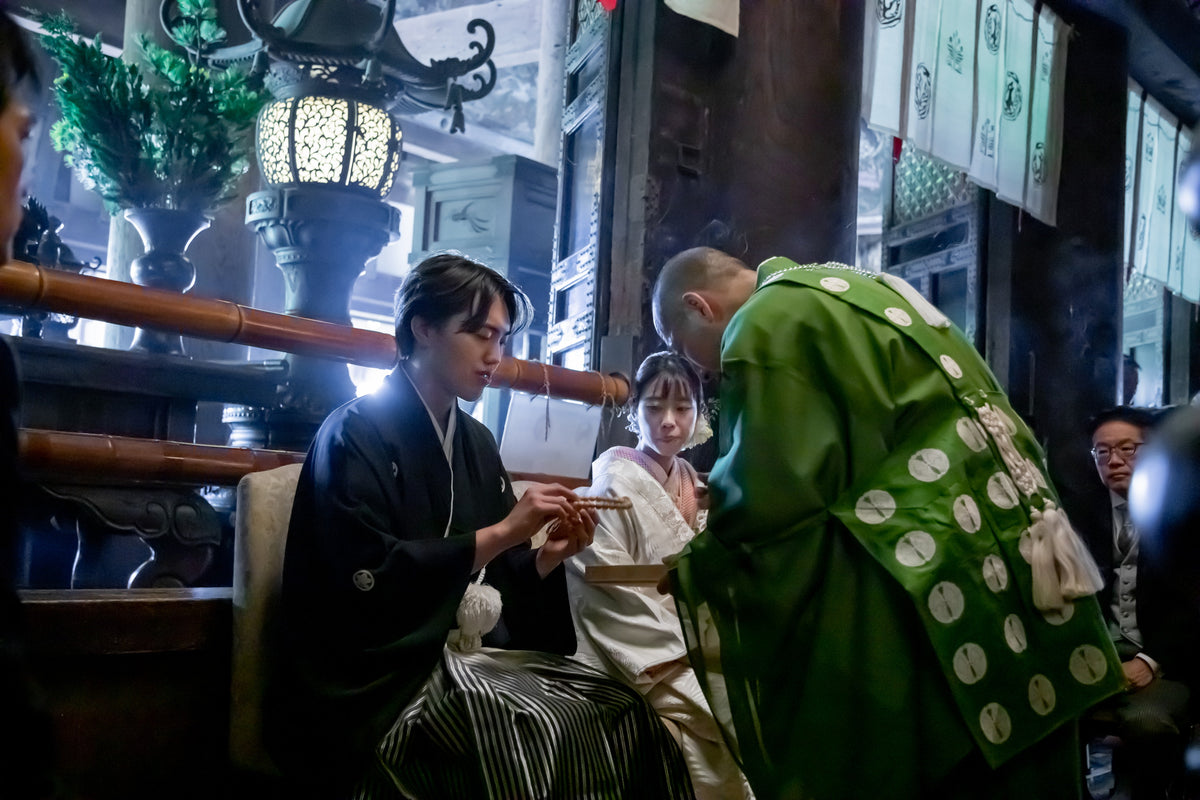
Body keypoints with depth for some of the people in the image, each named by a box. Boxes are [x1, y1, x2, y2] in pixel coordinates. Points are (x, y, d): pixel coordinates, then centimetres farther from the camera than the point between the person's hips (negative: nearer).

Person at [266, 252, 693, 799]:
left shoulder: (476, 442, 13)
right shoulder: (356, 434, -7)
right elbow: (370, 579, -19)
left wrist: (548, 559, -6)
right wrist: (502, 533, -20)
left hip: (472, 655, 7)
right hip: (381, 681, -7)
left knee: (622, 713, -14)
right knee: (549, 729, -29)